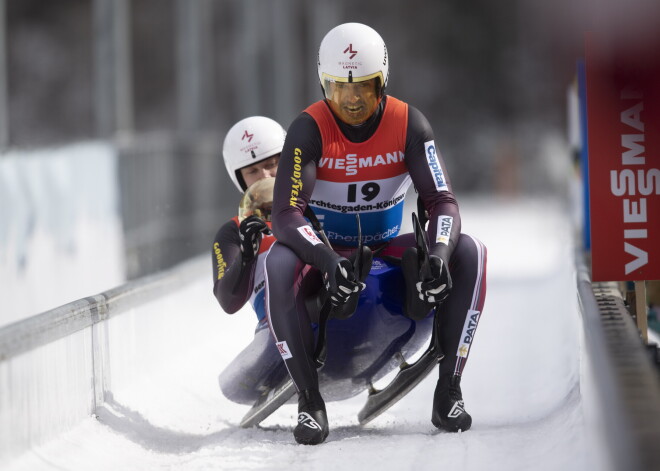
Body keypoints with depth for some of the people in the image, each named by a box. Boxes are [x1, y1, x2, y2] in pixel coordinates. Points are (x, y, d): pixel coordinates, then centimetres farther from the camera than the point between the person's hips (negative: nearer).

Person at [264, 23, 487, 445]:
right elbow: (286, 216, -25)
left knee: (469, 253, -24)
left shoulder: (409, 124, -10)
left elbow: (442, 201, -14)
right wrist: (330, 263, -43)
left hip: (388, 248, 2)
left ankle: (448, 392, -21)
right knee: (279, 263, -37)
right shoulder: (309, 129, -17)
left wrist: (439, 255, -37)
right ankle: (310, 401, -29)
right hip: (327, 251, -2)